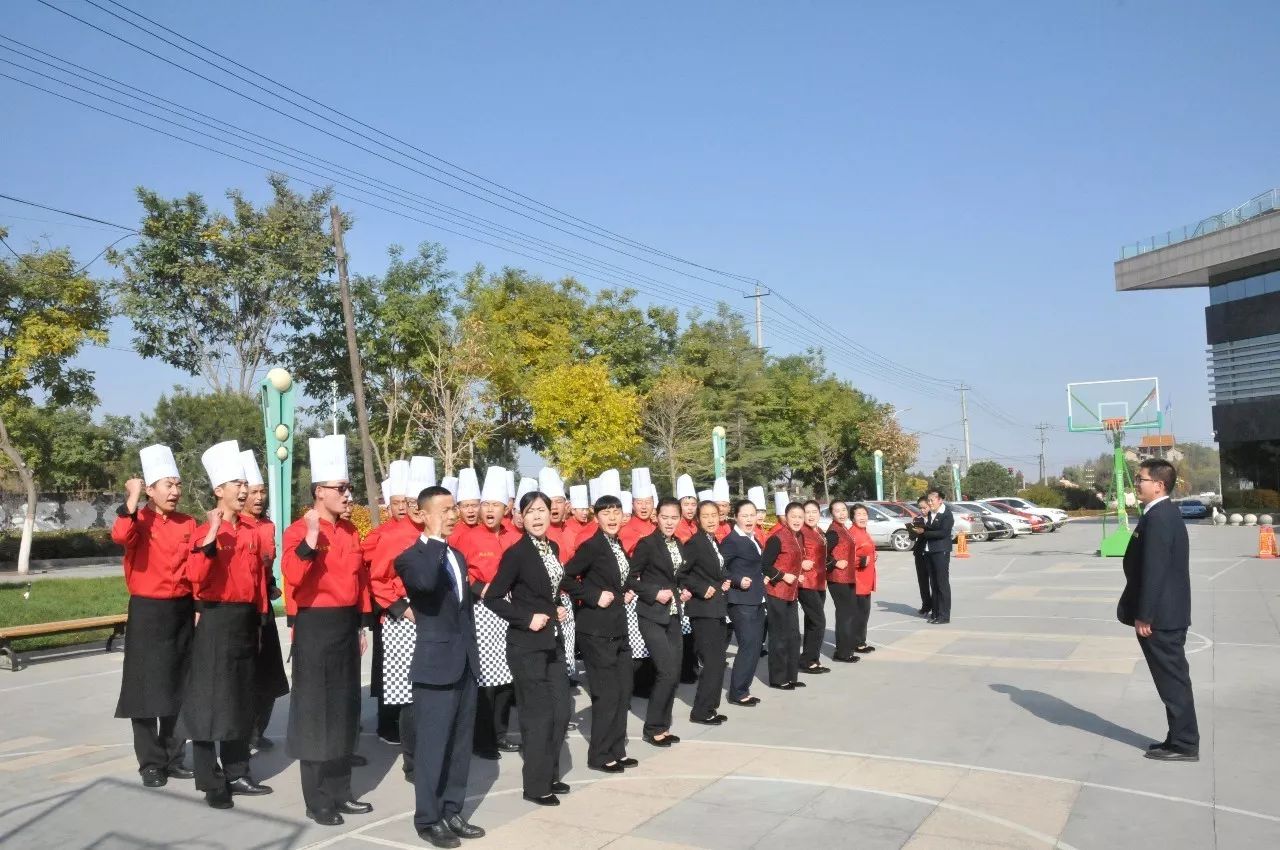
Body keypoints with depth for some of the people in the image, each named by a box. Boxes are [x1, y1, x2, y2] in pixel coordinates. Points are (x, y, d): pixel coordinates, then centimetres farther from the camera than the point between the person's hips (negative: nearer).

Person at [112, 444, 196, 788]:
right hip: (147, 613, -4)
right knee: (146, 690, 1)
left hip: (182, 612, 4)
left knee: (179, 689, 11)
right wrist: (132, 500, -29)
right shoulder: (139, 520, -6)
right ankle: (151, 763, 13)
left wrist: (198, 607, 3)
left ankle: (173, 756, 24)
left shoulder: (188, 525, 6)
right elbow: (121, 537, -31)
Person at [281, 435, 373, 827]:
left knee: (345, 711, 14)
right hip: (316, 628, -7)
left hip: (347, 625, 7)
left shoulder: (350, 531, 10)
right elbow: (293, 576, -26)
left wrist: (361, 624, 15)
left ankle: (340, 792, 26)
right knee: (315, 714, 2)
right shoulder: (299, 531, -11)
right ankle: (317, 801, 13)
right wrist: (311, 538, -36)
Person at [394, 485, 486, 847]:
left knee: (460, 744, 13)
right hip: (436, 665, -7)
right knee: (432, 745, 1)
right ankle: (428, 819, 14)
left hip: (465, 663, 7)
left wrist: (472, 652, 17)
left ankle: (452, 812, 24)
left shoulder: (458, 556, 14)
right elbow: (425, 581, -34)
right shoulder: (410, 557, -9)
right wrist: (436, 539, -23)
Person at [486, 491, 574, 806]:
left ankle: (551, 775, 28)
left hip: (553, 641, 8)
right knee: (538, 713, 0)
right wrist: (526, 618, -20)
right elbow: (492, 598, -15)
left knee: (562, 709, 12)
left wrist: (560, 608, 4)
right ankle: (536, 785, 14)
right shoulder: (516, 553, -15)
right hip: (527, 645, -7)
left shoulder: (553, 547, 8)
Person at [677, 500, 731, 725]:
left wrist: (725, 581, 5)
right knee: (713, 662, -7)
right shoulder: (695, 542, -14)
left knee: (717, 661, 13)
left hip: (717, 609, 9)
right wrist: (702, 589, -20)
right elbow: (679, 573, -19)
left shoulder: (714, 542, 12)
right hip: (703, 610, -9)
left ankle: (709, 707, 22)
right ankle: (700, 712, 1)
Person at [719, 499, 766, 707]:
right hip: (741, 602, -9)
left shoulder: (753, 539, 14)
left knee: (755, 647, 12)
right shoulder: (731, 541, -13)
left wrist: (762, 579, 11)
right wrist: (738, 581, -26)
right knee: (749, 646, -9)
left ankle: (743, 689, 21)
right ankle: (737, 693, 1)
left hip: (757, 601, 9)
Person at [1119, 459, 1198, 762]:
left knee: (1172, 680, 0)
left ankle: (1184, 745, 9)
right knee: (1173, 679, 16)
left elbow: (1154, 570, -23)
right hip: (1170, 612, 10)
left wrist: (1143, 616, -19)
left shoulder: (1157, 517, -20)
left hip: (1159, 615, -10)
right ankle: (1181, 739, 25)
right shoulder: (1167, 513, 12)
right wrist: (1144, 611, 20)